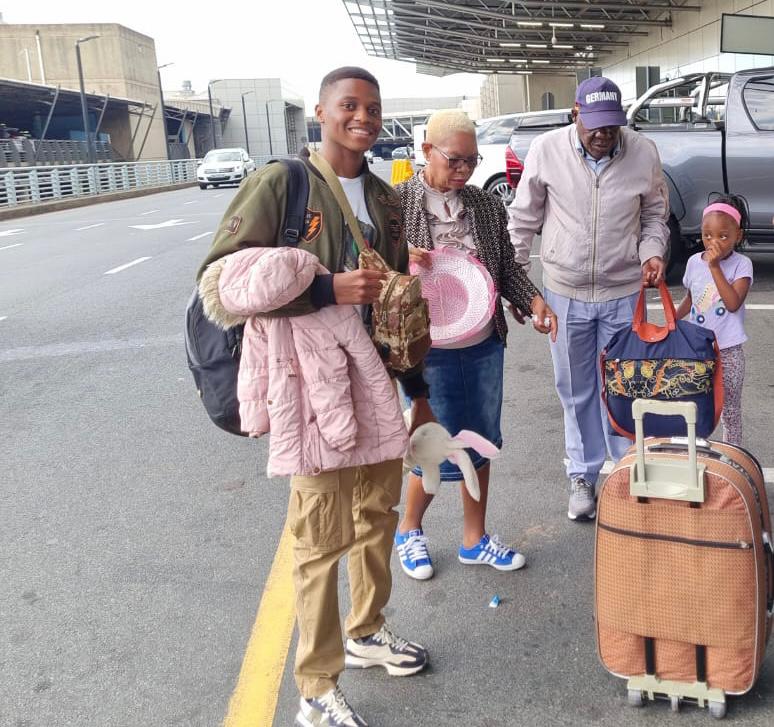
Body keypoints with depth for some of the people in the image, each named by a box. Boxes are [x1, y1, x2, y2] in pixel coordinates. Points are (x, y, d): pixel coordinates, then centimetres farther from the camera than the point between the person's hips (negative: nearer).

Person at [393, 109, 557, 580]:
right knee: (442, 453, 1)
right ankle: (409, 531, 30)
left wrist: (534, 300, -6)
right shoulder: (396, 203, -7)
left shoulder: (488, 207, 6)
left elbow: (508, 267, 11)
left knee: (482, 444, 15)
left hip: (484, 346, 5)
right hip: (428, 350, -5)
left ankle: (475, 539, 34)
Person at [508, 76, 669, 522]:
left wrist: (653, 252, -10)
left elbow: (655, 215, 9)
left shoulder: (644, 153, -6)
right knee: (576, 391, 12)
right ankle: (583, 477, 28)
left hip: (623, 293, 0)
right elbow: (524, 219, 1)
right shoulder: (546, 150, -9)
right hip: (565, 291, 0)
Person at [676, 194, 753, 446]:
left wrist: (715, 267, -25)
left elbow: (734, 304, -24)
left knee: (730, 408, 8)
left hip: (728, 350, -4)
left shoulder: (741, 264, -10)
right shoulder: (694, 262, 2)